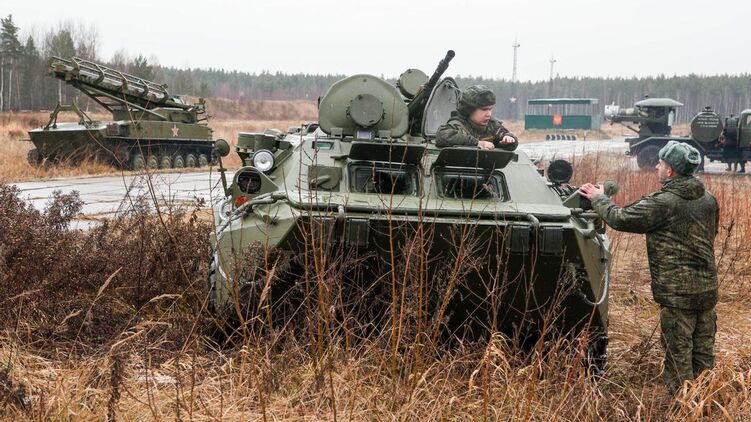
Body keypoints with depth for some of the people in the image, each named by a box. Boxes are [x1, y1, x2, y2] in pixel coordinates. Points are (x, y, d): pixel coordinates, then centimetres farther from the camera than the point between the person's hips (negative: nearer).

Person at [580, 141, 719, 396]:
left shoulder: (663, 203, -17)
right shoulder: (708, 201, 6)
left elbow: (620, 218, -11)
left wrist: (598, 199, 7)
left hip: (677, 292, -7)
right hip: (708, 288, 7)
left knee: (678, 356, 1)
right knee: (704, 354, 15)